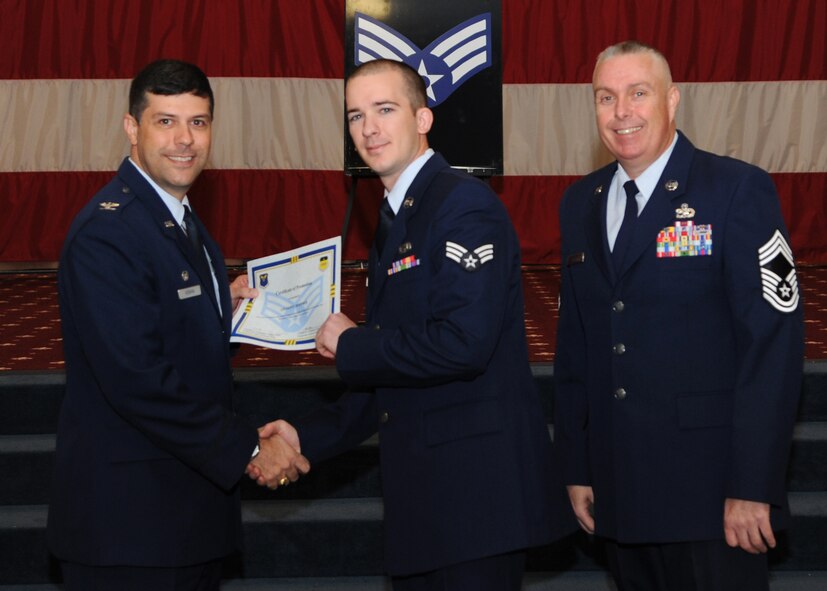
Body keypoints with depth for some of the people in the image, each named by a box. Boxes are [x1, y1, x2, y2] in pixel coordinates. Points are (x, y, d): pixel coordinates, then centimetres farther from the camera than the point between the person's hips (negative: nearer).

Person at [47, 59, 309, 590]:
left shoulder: (182, 222, 13)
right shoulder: (106, 232, -18)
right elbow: (137, 380, -24)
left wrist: (227, 306, 1)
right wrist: (248, 448, -19)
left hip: (192, 502, 9)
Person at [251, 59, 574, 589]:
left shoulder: (465, 203, -12)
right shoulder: (395, 224, 17)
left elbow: (461, 343, -24)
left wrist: (350, 344, -11)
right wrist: (308, 437, 11)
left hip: (477, 485, -9)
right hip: (421, 492, 9)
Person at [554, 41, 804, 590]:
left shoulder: (739, 189, -7)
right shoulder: (580, 202, 11)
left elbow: (773, 340, -12)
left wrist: (753, 487, -15)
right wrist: (577, 467, 10)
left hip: (710, 489, -5)